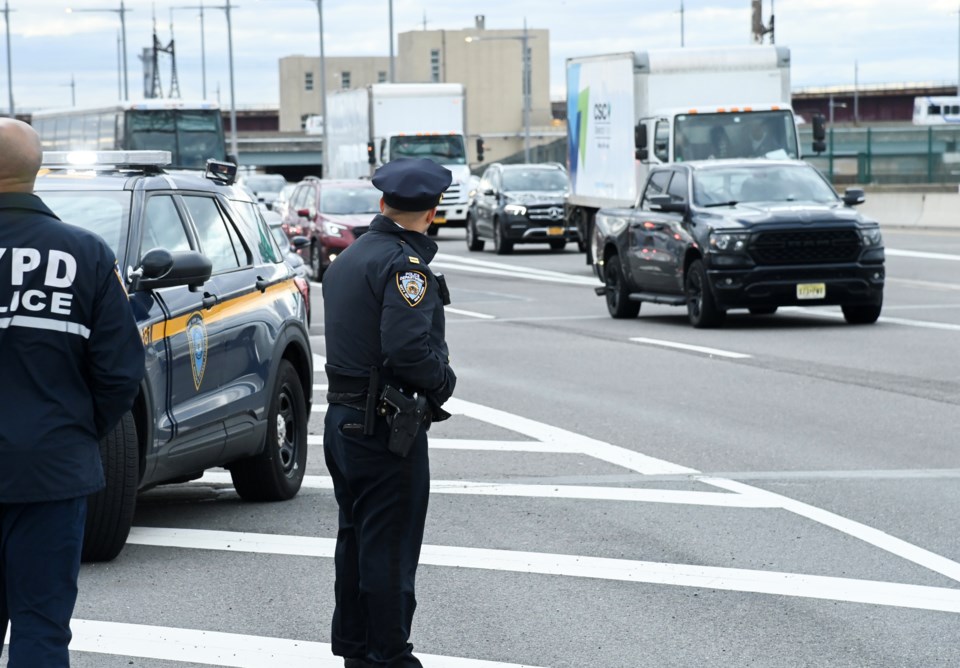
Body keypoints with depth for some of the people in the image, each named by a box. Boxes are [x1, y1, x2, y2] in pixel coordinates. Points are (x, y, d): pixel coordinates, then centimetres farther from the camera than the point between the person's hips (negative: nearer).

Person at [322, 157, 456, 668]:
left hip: (343, 419, 9)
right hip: (388, 428, -9)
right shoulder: (404, 264, -17)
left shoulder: (348, 258, 13)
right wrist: (444, 380, -9)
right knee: (390, 549, -3)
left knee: (356, 542, 17)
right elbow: (409, 348, -27)